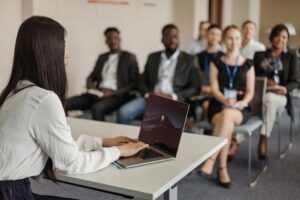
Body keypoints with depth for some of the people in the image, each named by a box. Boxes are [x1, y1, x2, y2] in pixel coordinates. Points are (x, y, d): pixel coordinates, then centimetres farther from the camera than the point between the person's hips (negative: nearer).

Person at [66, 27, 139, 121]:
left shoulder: (129, 57, 6)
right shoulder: (102, 57, 22)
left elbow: (135, 83, -1)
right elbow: (91, 77, 23)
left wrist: (113, 93, -13)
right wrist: (91, 88, -2)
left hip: (117, 96, -5)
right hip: (98, 94, 5)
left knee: (97, 108, -38)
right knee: (64, 104, -16)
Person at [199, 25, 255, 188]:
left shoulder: (247, 65, 10)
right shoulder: (216, 63, 9)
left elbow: (250, 92, 4)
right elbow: (214, 89, -2)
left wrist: (240, 103, -18)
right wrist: (226, 101, -23)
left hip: (240, 109, 0)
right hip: (218, 106, 0)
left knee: (227, 114, -37)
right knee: (227, 124, -35)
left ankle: (210, 159, -33)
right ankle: (222, 169, -27)